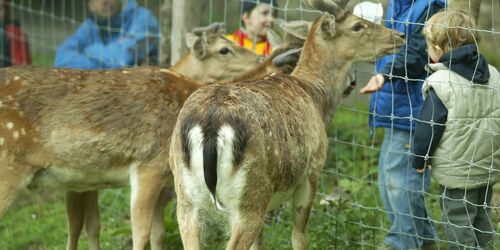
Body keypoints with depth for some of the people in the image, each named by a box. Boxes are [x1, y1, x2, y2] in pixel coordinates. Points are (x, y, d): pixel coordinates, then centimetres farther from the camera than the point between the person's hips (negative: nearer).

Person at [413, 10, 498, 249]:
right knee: (481, 219, 17)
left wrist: (419, 160, 1)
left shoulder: (441, 83, -16)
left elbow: (428, 127, -13)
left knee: (457, 222, 1)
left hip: (456, 171, -7)